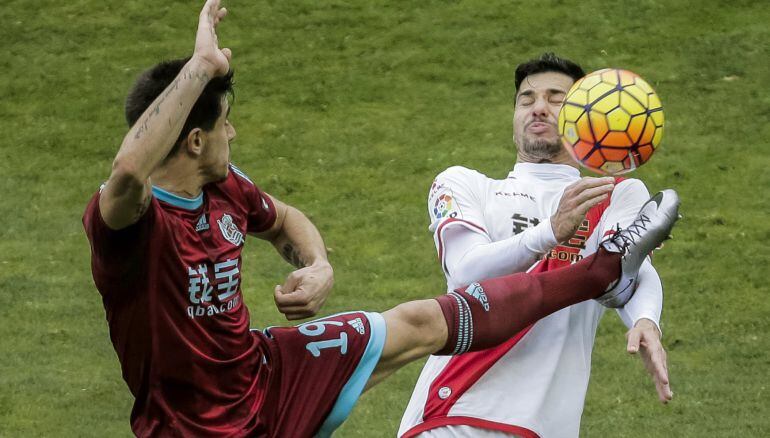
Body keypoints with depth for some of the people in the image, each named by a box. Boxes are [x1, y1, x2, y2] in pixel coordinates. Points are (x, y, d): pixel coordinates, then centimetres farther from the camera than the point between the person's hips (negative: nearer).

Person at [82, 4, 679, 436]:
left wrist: (319, 268, -4)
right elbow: (129, 171, -57)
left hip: (268, 376, 8)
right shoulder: (123, 219, -29)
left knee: (420, 325, 13)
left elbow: (285, 222, 20)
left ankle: (605, 269, 25)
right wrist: (201, 64, -50)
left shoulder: (222, 188, -4)